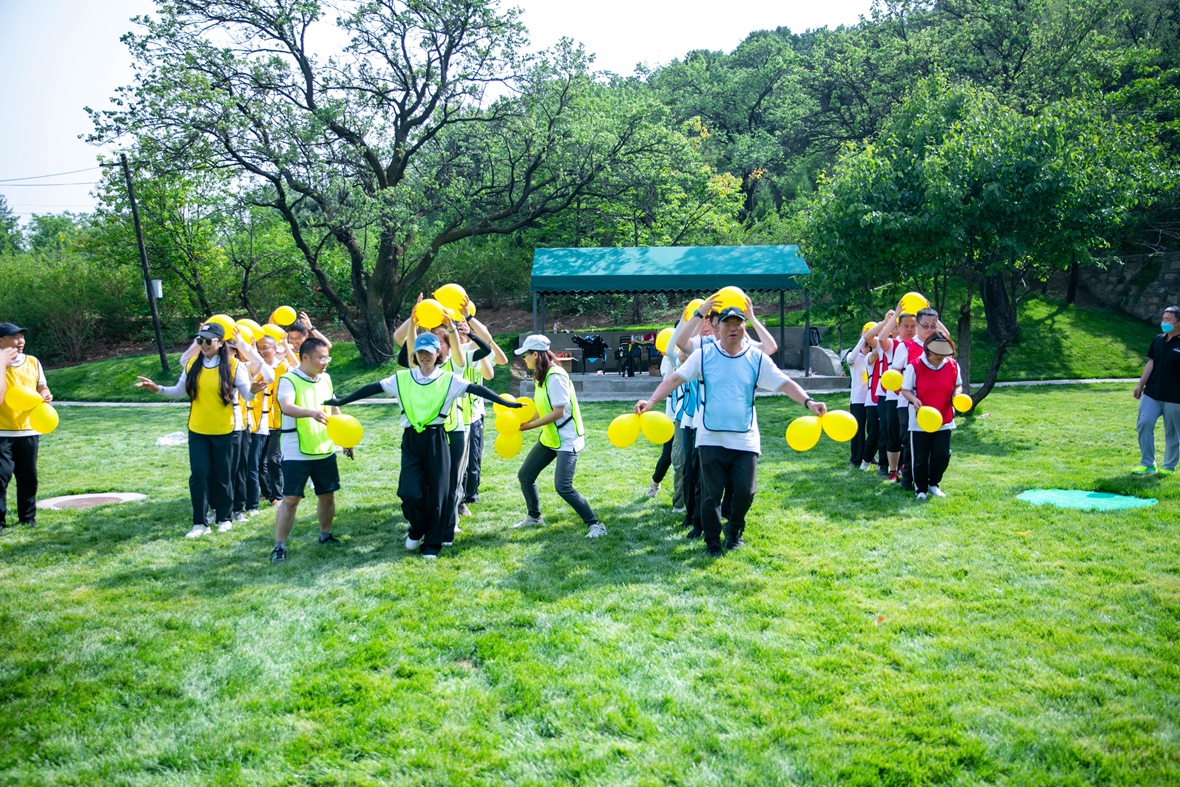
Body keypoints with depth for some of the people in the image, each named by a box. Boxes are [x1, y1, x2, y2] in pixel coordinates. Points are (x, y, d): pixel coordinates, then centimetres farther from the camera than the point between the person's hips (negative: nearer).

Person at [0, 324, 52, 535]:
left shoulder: (33, 362, 6)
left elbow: (41, 387, 19)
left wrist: (45, 395, -5)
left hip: (29, 430, 5)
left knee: (28, 477, 11)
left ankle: (27, 517, 24)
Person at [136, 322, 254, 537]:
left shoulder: (233, 365, -10)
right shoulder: (192, 364, 2)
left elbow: (247, 394, -10)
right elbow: (180, 392, 11)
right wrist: (158, 389, -3)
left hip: (223, 430, -3)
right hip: (197, 430, 3)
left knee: (223, 476, 7)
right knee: (199, 475, 0)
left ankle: (224, 518, 24)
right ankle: (200, 523, 7)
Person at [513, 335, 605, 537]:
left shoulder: (555, 376, -22)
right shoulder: (542, 375, 6)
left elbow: (558, 412, -25)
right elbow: (543, 409, 7)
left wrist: (529, 426, -19)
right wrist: (523, 420, -5)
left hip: (567, 439, -10)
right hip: (549, 437, 10)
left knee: (563, 487, -17)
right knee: (525, 476, 14)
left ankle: (595, 525, -6)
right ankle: (533, 516, 34)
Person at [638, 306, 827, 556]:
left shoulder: (757, 358, 1)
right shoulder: (704, 355, -2)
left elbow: (785, 383, -2)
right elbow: (676, 378, -6)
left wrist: (808, 401, -18)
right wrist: (651, 401, -19)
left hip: (745, 439, 1)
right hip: (711, 438, -1)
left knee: (745, 492, -1)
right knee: (712, 494, 3)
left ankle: (734, 531, 28)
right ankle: (712, 540, 23)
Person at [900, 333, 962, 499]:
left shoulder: (952, 365, -1)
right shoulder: (915, 366, -12)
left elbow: (958, 385, 12)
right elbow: (905, 389, -6)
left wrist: (957, 393, -11)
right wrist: (913, 399, -26)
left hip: (944, 421, 3)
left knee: (942, 455, 4)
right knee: (920, 458, 4)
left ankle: (933, 484, 25)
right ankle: (921, 489, 20)